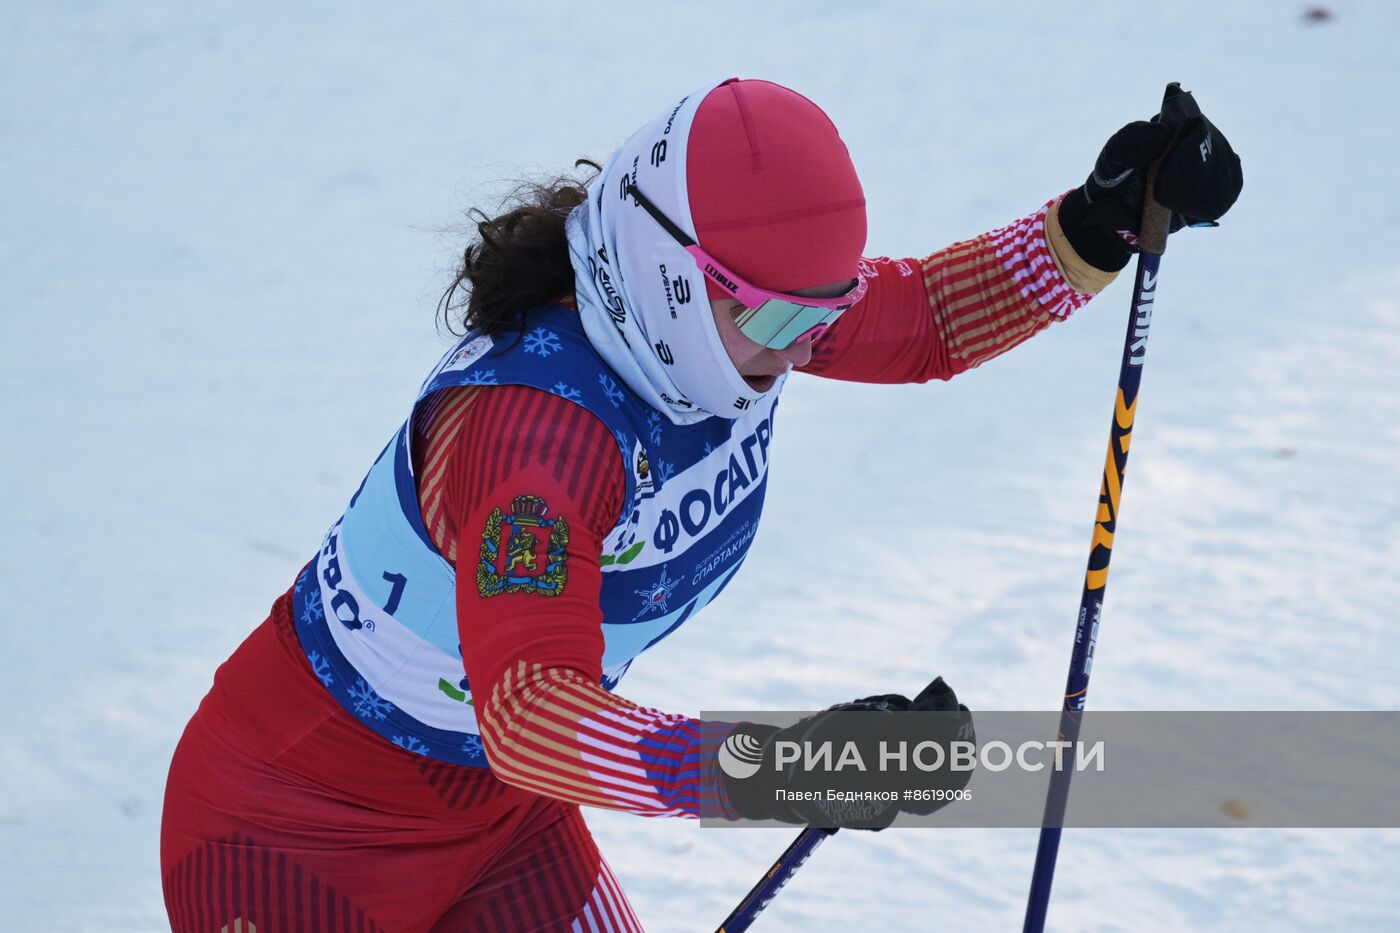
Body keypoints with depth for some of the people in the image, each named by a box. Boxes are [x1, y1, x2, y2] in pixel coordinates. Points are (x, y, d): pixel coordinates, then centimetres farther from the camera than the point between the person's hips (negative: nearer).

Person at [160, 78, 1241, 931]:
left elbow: (924, 318, 6)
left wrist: (1096, 229, -10)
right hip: (293, 829, -8)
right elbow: (529, 712, -46)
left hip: (495, 813, 8)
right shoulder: (534, 421, -36)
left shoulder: (726, 319, -12)